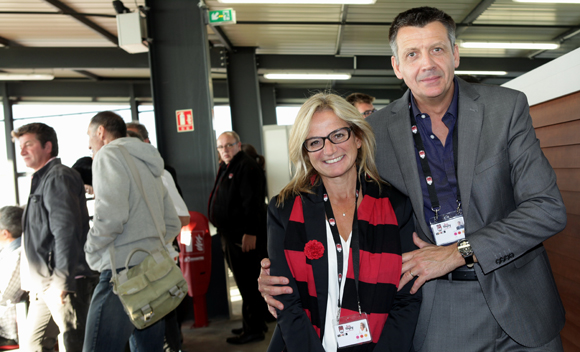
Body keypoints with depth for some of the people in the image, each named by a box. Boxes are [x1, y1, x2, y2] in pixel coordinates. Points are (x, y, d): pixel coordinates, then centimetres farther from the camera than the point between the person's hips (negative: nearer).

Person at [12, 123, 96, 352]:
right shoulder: (41, 180, 21)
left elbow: (66, 230, -21)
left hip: (63, 282, -10)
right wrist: (34, 281, 20)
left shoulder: (58, 177, -10)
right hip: (43, 285, 10)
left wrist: (61, 280, -24)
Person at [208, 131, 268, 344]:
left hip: (244, 237, -10)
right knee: (245, 281, 17)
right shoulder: (226, 169, 19)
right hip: (231, 235, 10)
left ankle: (253, 329, 6)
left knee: (247, 282, -4)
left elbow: (253, 203, -21)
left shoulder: (247, 167, -13)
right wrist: (223, 231, 21)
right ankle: (256, 322, 29)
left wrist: (250, 233, -25)